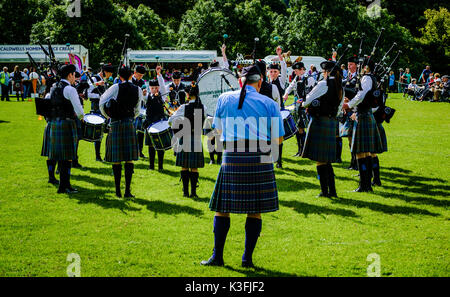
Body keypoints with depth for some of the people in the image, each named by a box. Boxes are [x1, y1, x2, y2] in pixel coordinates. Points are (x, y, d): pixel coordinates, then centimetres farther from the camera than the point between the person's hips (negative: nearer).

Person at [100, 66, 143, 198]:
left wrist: (108, 115, 14)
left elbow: (102, 102, -1)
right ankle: (127, 190, -1)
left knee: (116, 159, 5)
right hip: (129, 125, 1)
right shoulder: (137, 90, 3)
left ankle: (117, 190, 8)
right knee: (129, 159, 3)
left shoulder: (116, 87, -4)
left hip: (115, 125, -1)